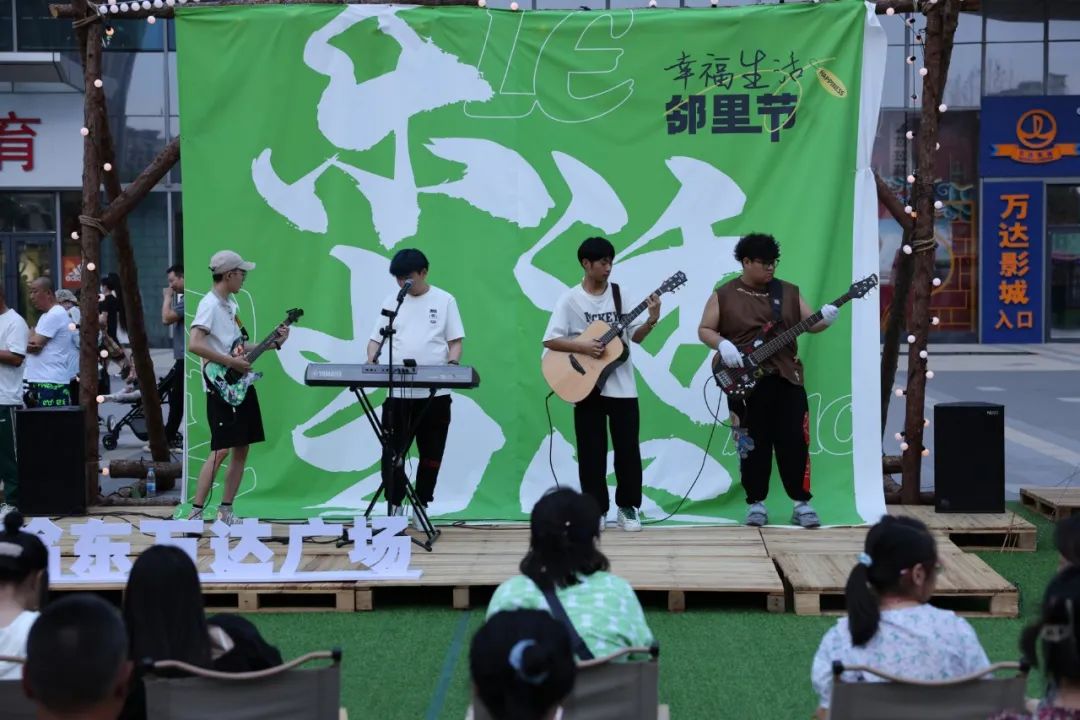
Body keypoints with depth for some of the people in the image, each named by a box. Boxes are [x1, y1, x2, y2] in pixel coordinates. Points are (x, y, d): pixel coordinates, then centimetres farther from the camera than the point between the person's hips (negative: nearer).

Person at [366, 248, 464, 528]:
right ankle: (395, 505, 10)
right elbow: (375, 339, 9)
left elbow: (455, 341, 4)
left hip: (435, 392, -1)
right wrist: (372, 363, -12)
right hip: (397, 391, 1)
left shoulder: (444, 300, 4)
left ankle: (421, 507, 16)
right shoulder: (392, 301, 8)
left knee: (431, 453, 6)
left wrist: (452, 365, -16)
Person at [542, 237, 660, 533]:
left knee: (627, 448, 3)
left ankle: (628, 506, 14)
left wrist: (651, 321, -12)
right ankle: (596, 509, 13)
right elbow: (549, 341, -9)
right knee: (591, 451, 3)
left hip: (621, 386, 2)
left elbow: (635, 337, 6)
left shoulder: (620, 294, 3)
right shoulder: (570, 299, -4)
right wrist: (583, 346, -20)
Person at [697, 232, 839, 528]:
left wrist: (824, 319, -14)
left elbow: (809, 324, 8)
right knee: (753, 445, 2)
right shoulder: (724, 295, 2)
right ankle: (756, 504, 12)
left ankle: (802, 503, 5)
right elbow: (704, 330, 3)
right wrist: (722, 345, -16)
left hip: (786, 378, 2)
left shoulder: (788, 292, 9)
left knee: (794, 442, -2)